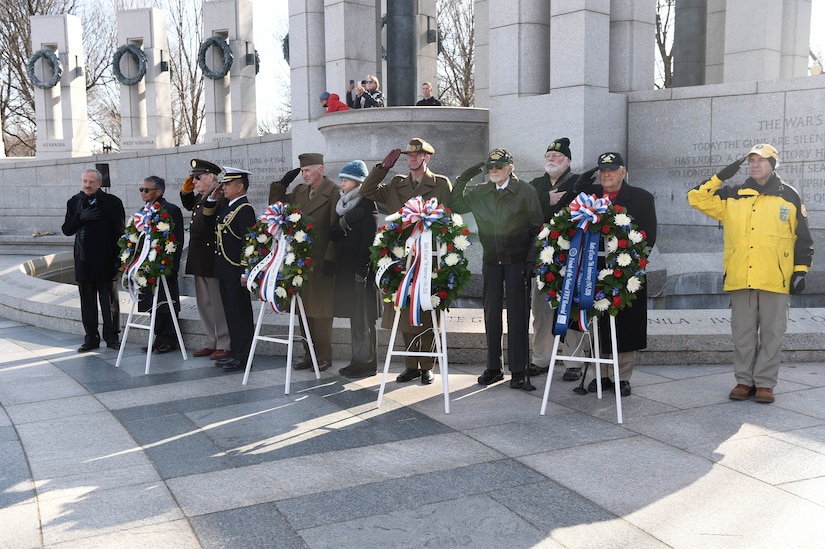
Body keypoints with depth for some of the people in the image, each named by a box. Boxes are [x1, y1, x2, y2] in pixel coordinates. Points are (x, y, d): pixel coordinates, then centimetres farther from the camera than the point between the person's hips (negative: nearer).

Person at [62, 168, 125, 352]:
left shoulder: (112, 202, -4)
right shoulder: (74, 202, 9)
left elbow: (120, 231, -5)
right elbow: (67, 230, 5)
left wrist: (118, 257, -11)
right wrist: (80, 217, -14)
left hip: (106, 260, -4)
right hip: (83, 260, 4)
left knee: (110, 301, 5)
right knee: (87, 302, 8)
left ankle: (111, 337, 14)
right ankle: (91, 338, 17)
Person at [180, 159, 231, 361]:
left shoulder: (221, 196, -15)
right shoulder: (201, 196, 12)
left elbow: (207, 220, -27)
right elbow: (189, 206, 31)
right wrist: (185, 191, 17)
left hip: (212, 258, -10)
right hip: (199, 258, 10)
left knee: (217, 302, -2)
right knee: (203, 302, 15)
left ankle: (224, 344, 7)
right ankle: (211, 342, 25)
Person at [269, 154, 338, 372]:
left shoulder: (333, 192, -8)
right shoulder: (299, 191, 13)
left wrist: (330, 259, -16)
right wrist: (282, 183, 7)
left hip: (321, 262, -7)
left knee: (321, 311, 1)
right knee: (305, 310, 10)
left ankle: (324, 356, 11)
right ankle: (309, 355, 19)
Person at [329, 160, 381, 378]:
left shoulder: (367, 204, -9)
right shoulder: (343, 204, 15)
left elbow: (368, 239, -15)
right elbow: (333, 234, 11)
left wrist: (362, 270, -20)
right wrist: (342, 223, -10)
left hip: (360, 266, -8)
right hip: (345, 266, 8)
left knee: (363, 317, -4)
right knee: (354, 315, 11)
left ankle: (366, 363, 4)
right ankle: (358, 360, 19)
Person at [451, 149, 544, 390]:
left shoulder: (525, 191, -2)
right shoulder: (480, 193, 7)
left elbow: (537, 228, -2)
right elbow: (455, 206, 12)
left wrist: (531, 260, -9)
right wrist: (463, 179, 1)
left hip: (517, 261, -4)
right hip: (491, 261, 4)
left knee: (517, 315, -3)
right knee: (491, 314, 7)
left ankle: (519, 372, 2)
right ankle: (493, 368, 17)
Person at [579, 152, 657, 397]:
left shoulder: (642, 198, 4)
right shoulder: (587, 194, 10)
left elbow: (649, 237, 1)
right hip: (593, 272, 2)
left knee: (624, 327, 3)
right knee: (596, 326, 4)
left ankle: (622, 377, 14)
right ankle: (602, 374, 16)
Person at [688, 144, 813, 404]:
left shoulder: (789, 196, 5)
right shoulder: (733, 196, 9)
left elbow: (803, 238, 7)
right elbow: (696, 198, 5)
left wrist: (800, 271, 0)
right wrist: (720, 177, -3)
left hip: (776, 279, -1)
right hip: (740, 278, 2)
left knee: (771, 333, 5)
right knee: (742, 333, 8)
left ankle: (764, 383, 14)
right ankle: (744, 380, 18)